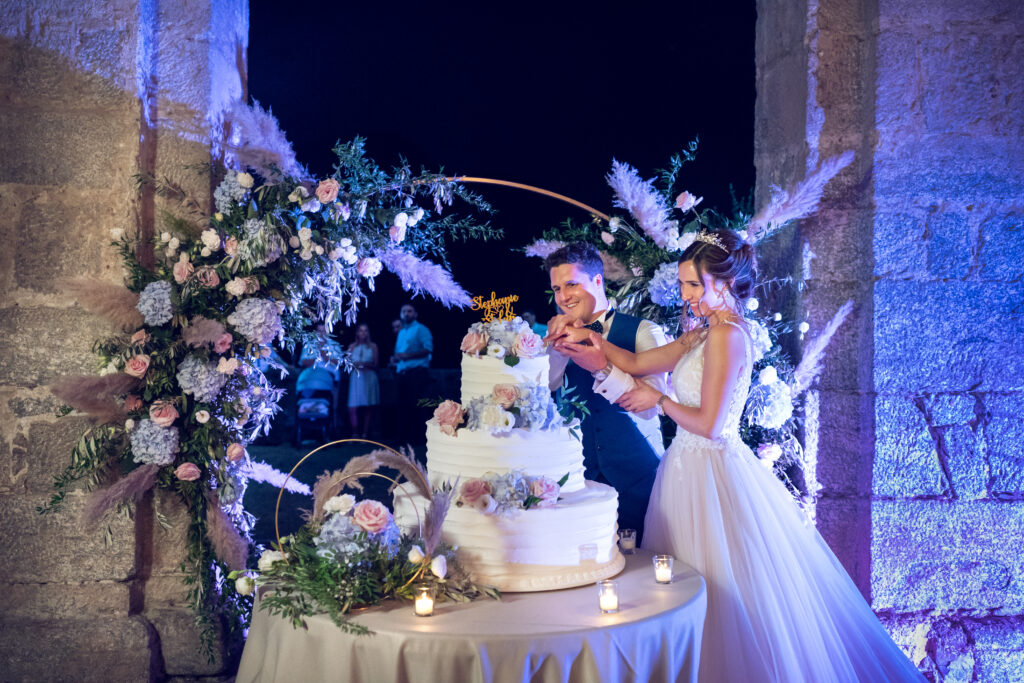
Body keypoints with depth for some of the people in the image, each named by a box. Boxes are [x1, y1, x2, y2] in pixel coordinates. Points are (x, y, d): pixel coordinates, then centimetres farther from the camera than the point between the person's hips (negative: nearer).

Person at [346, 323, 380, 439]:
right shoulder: (352, 346, 13)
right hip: (356, 378, 1)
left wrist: (366, 364, -11)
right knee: (353, 408, -10)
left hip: (369, 378, -1)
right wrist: (354, 365, -9)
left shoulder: (372, 346, 9)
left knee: (368, 408, -4)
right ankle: (355, 434, -2)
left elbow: (375, 364, 6)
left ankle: (364, 434, 2)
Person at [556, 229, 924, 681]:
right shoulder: (702, 335, 11)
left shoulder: (727, 335, -16)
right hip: (690, 470, 9)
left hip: (713, 476, -9)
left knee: (728, 592, 2)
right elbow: (636, 364, 13)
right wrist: (591, 339, 3)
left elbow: (708, 424, -20)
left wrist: (658, 400, -6)